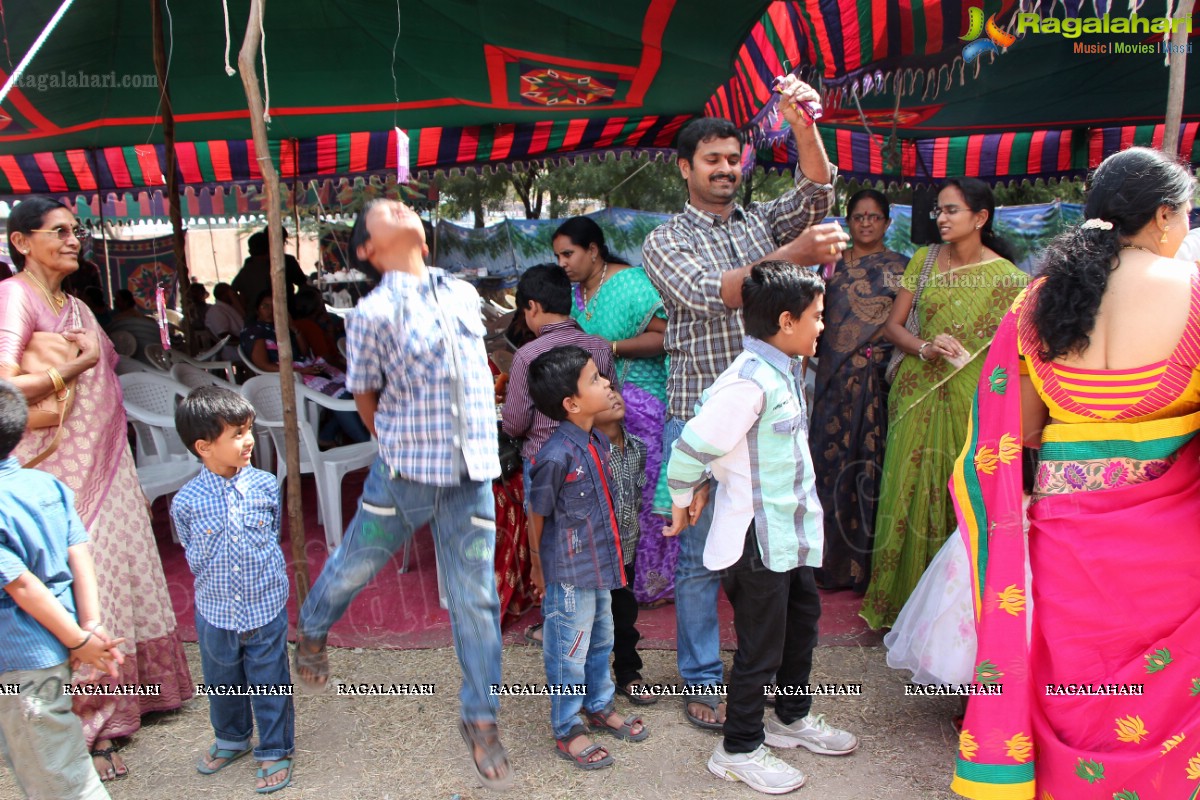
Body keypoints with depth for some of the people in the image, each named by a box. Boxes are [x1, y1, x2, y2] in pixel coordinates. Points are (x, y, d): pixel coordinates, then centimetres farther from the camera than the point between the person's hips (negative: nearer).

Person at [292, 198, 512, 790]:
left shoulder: (464, 294, 7)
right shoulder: (372, 313, -8)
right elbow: (365, 397, 2)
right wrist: (405, 446, 7)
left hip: (472, 475, 3)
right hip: (403, 475, -2)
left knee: (476, 599, 5)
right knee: (354, 566, 18)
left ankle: (480, 720, 21)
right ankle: (312, 631, 52)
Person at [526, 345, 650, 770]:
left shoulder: (599, 441, -1)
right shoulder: (555, 456, -27)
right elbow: (537, 517, -14)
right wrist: (540, 570, -2)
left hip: (599, 566, 8)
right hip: (568, 575, -8)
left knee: (600, 642, 24)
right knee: (569, 654, 9)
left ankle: (600, 707, 45)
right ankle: (568, 732, 27)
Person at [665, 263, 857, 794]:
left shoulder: (784, 370, 4)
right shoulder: (752, 383, -26)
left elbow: (713, 401, 15)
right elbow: (689, 450, -24)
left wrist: (701, 488, 13)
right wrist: (684, 503, -5)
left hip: (791, 533, 10)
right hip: (757, 540, -10)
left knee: (802, 622, 25)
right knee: (761, 647, 5)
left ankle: (792, 718, 46)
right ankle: (739, 750, 25)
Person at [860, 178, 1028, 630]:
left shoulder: (1006, 275, -2)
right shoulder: (923, 260, 7)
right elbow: (893, 326, 8)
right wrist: (925, 347, -12)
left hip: (971, 398, -2)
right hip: (917, 393, 3)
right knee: (909, 490, 3)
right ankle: (901, 597, 17)